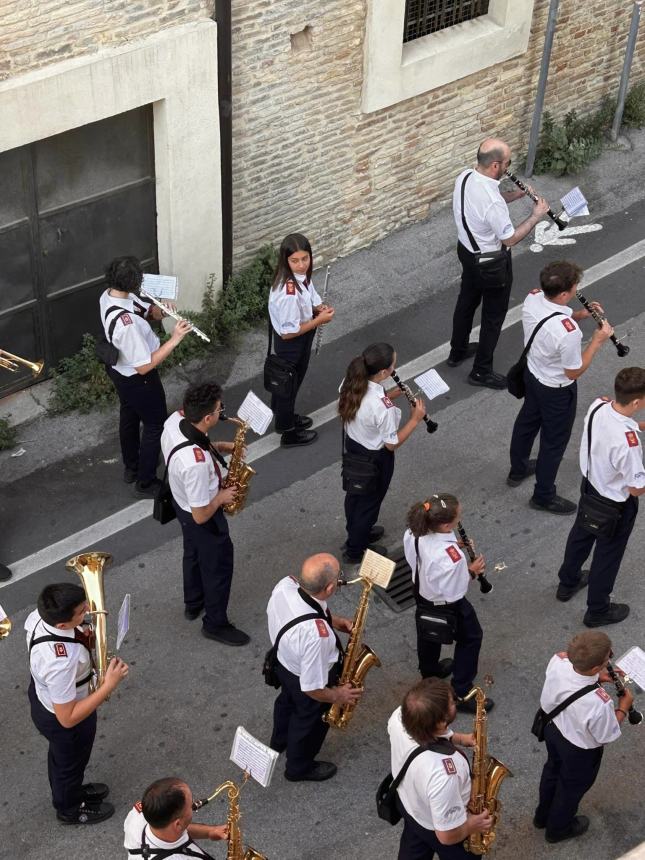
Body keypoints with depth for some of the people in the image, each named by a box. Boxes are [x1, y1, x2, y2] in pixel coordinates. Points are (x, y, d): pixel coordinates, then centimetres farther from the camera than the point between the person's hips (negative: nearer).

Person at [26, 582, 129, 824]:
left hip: (43, 693, 7)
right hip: (60, 718, -7)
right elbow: (68, 718, -35)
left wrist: (83, 637, -12)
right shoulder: (60, 663, -47)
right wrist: (109, 685, -35)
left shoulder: (38, 615, -24)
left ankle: (70, 789, 65)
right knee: (70, 762, 26)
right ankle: (70, 809, 57)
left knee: (61, 755, 35)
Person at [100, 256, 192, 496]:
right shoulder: (125, 323, -42)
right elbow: (144, 366, -34)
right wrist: (174, 340, -34)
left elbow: (147, 310, 4)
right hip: (137, 380, -9)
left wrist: (160, 310, -18)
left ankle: (131, 467, 51)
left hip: (119, 370, 9)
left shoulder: (109, 295, -13)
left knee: (129, 417, 29)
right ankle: (146, 483, 29)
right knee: (156, 425, 13)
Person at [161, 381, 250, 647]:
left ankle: (193, 603, 56)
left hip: (181, 501, 8)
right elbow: (201, 515, -33)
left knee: (193, 553, 32)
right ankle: (216, 624, 39)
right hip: (202, 517, -8)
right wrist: (221, 497, -15)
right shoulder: (196, 463, -45)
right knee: (218, 566, 17)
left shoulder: (175, 419, -22)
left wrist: (217, 447, -7)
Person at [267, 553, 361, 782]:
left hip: (283, 661, 6)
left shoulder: (285, 584, -27)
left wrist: (332, 620, -7)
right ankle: (299, 768, 55)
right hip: (305, 681, -6)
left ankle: (280, 741, 67)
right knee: (310, 722, 25)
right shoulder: (315, 634, -47)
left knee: (288, 700, 36)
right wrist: (337, 696, -14)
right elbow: (312, 688, -34)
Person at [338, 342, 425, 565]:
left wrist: (389, 395, -4)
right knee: (369, 502, 19)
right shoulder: (383, 407, -39)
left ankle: (356, 532, 58)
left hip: (352, 446, 7)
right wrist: (415, 419, -17)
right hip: (374, 458, -7)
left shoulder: (351, 383, -18)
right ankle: (355, 551, 41)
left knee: (355, 492, 31)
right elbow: (392, 444, -24)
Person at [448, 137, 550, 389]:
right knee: (493, 316, 12)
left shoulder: (464, 178, -12)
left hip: (467, 252, 8)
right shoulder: (492, 202, -37)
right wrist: (536, 216, -14)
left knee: (466, 301, 28)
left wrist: (516, 194, 0)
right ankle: (481, 371, 26)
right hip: (492, 264, -8)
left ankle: (457, 351, 48)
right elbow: (510, 239, -23)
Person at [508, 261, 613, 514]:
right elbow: (574, 372, -24)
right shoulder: (568, 332, -41)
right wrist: (597, 340, -19)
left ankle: (518, 470, 55)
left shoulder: (532, 298, -19)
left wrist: (579, 315, -6)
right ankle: (544, 496, 37)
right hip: (556, 390, -7)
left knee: (527, 421, 30)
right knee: (554, 442, 16)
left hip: (531, 373, 7)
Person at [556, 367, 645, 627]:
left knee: (581, 534, 31)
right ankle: (598, 610, 41)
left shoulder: (598, 406, -21)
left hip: (590, 484, 7)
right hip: (615, 505, -6)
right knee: (608, 554, 18)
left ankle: (568, 582, 56)